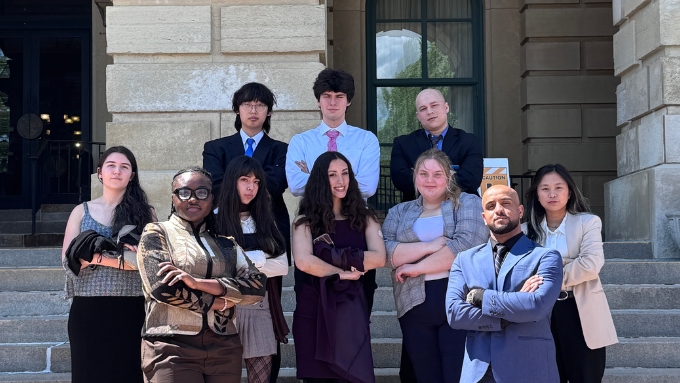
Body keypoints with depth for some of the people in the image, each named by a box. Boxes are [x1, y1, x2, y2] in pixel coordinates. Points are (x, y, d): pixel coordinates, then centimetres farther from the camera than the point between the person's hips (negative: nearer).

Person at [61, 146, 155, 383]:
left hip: (130, 310, -1)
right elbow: (69, 260, -2)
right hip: (88, 310, 1)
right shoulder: (82, 211, 9)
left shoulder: (144, 212, 6)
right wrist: (113, 258, -17)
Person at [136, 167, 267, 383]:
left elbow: (257, 286, -3)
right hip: (172, 348, -3)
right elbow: (162, 287, -11)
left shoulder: (225, 244, 13)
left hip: (224, 349, 4)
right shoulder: (156, 234, 5)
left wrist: (198, 282, -14)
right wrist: (219, 302, -5)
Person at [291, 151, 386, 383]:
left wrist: (334, 255, -11)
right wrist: (343, 273, -9)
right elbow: (303, 261, -15)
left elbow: (379, 258, -5)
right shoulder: (306, 220, 1)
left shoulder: (363, 216, 9)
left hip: (352, 310, 2)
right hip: (313, 311, -1)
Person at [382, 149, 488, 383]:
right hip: (414, 307, 3)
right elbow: (384, 252, 0)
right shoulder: (399, 212, 15)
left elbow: (467, 244, -12)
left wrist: (416, 268, -9)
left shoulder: (468, 203, 5)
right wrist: (431, 246, -12)